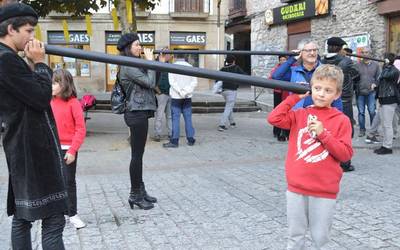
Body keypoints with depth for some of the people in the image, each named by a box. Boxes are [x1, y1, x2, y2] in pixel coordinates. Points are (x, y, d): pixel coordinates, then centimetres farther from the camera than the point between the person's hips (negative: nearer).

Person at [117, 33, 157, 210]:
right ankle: (135, 195, 5)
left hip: (140, 112, 10)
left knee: (138, 154, 14)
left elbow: (150, 83, 15)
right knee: (137, 155, -3)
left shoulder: (133, 65, 17)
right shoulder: (128, 67, -14)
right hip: (136, 113, -10)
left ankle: (140, 191, 23)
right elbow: (150, 82, -18)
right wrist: (150, 61, -8)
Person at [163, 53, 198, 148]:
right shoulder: (189, 66, 4)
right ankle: (190, 139, 13)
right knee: (188, 118, 9)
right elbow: (194, 81, -3)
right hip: (187, 97, 3)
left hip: (176, 97, -3)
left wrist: (180, 91, -13)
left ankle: (174, 141, -2)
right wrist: (186, 91, -9)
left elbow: (172, 81, -14)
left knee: (176, 118, -2)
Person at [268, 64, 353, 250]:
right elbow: (274, 118, -8)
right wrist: (294, 98, -6)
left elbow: (345, 154, -8)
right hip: (296, 187, 2)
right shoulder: (300, 115, 3)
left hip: (325, 191, -2)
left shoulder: (341, 120, -4)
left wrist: (323, 134, -17)